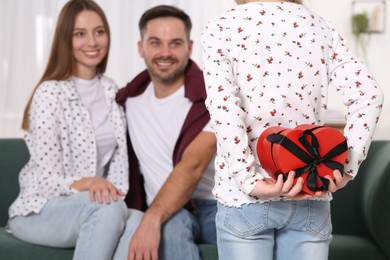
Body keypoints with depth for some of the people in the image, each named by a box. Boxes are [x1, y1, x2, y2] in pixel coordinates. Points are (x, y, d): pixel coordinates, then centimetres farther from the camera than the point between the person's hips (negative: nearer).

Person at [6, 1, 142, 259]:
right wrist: (84, 185, -34)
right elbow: (47, 178, -14)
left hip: (95, 206, 5)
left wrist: (112, 194, -10)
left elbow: (117, 160, 10)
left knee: (138, 219, -28)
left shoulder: (111, 91, 9)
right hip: (39, 212, -5)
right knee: (109, 207, -36)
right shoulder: (50, 93, -10)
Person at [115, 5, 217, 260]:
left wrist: (151, 220, -35)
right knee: (172, 225, -34)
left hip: (216, 205, -2)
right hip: (169, 211, 3)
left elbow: (192, 166, -22)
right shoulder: (130, 98, 8)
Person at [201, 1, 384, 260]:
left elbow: (223, 106, -16)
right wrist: (347, 168, -7)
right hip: (311, 194, 3)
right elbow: (368, 93, -5)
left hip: (244, 198, -2)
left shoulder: (220, 29, -1)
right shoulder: (320, 28, 8)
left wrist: (249, 181, -18)